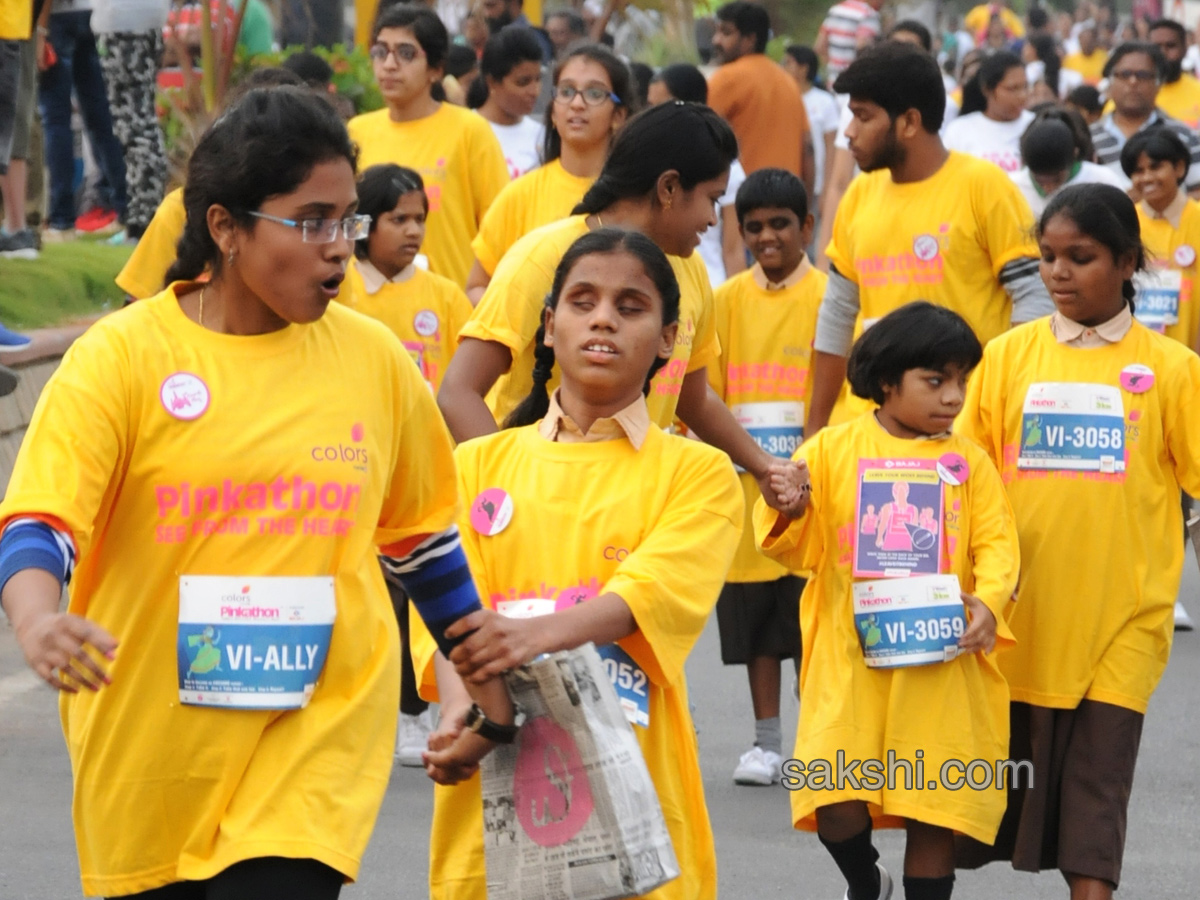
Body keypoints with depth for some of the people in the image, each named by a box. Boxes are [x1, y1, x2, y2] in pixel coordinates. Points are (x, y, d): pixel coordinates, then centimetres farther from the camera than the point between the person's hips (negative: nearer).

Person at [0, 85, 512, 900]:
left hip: (317, 738, 0)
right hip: (147, 749, 0)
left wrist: (490, 687, 20)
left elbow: (425, 537, 16)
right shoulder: (122, 357, -7)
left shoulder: (375, 358, 3)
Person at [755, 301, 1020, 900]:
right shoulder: (833, 450, 3)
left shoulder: (968, 461, 5)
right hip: (849, 659, -1)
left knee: (935, 808, 1)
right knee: (836, 801, -10)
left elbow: (996, 541, 1)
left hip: (942, 663, 1)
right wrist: (785, 507, -19)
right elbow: (791, 546, 3)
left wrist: (989, 602, -18)